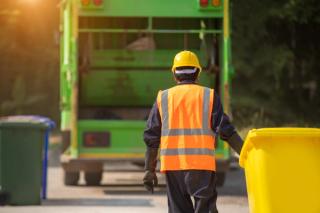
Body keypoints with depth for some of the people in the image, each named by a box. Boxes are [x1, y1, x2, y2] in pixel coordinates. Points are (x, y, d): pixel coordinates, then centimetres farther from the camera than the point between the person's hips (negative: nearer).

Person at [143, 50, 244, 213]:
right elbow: (225, 130, -4)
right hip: (202, 163, -2)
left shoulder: (163, 98, 10)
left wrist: (149, 169, 11)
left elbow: (151, 136, 7)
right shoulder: (209, 96, 4)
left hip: (172, 164, 2)